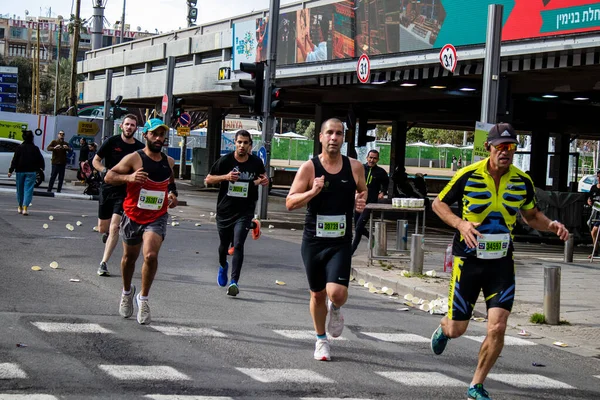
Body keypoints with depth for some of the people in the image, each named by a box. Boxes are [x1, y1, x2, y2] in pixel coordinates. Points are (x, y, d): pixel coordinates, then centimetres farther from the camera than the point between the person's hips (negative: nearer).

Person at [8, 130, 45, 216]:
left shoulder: (20, 148, -4)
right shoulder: (35, 149, -1)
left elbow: (15, 160, -6)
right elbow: (41, 160, 5)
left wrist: (11, 170, -4)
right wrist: (42, 167, 24)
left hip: (20, 171, 0)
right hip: (31, 171, 0)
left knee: (20, 189, 14)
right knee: (28, 189, -3)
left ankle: (20, 206, 26)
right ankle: (25, 207, -16)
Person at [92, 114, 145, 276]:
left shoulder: (140, 148, 1)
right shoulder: (112, 142, -2)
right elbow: (95, 161, 3)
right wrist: (106, 171, -15)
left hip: (125, 192, -1)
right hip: (107, 188, 1)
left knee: (114, 228, -14)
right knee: (102, 228, 9)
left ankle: (104, 263, -8)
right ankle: (107, 233, 48)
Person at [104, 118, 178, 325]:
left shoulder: (169, 161, 6)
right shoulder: (134, 158, -9)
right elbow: (109, 177, -11)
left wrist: (173, 195, 7)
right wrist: (129, 177, -28)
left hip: (157, 217, 1)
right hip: (133, 216, -1)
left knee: (151, 255, -20)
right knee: (130, 257, 16)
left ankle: (143, 298, -3)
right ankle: (127, 291, 43)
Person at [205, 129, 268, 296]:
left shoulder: (256, 162, -1)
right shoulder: (225, 160, -6)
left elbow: (262, 177, 20)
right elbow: (208, 179, -1)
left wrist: (264, 181, -4)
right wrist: (225, 177, -18)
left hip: (245, 211, -1)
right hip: (225, 209, 1)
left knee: (238, 245, -16)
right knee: (224, 244, 18)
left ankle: (234, 281, -19)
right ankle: (223, 266, 50)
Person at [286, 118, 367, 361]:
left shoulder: (355, 167, -1)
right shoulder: (309, 168, -7)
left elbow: (362, 190, 20)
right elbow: (290, 203, -8)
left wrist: (361, 200, -3)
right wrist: (312, 192, -24)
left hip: (341, 242, 0)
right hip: (313, 241, 0)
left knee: (337, 293, -17)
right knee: (318, 294, 13)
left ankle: (335, 309, 21)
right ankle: (321, 340, 35)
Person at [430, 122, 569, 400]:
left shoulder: (522, 181, -1)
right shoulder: (467, 175, -10)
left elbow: (531, 215, 14)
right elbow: (438, 203, 0)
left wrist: (551, 225, -8)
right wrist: (460, 223, -19)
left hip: (501, 263, 2)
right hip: (468, 261, -2)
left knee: (497, 328, -12)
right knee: (456, 330, 5)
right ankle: (442, 329, 47)